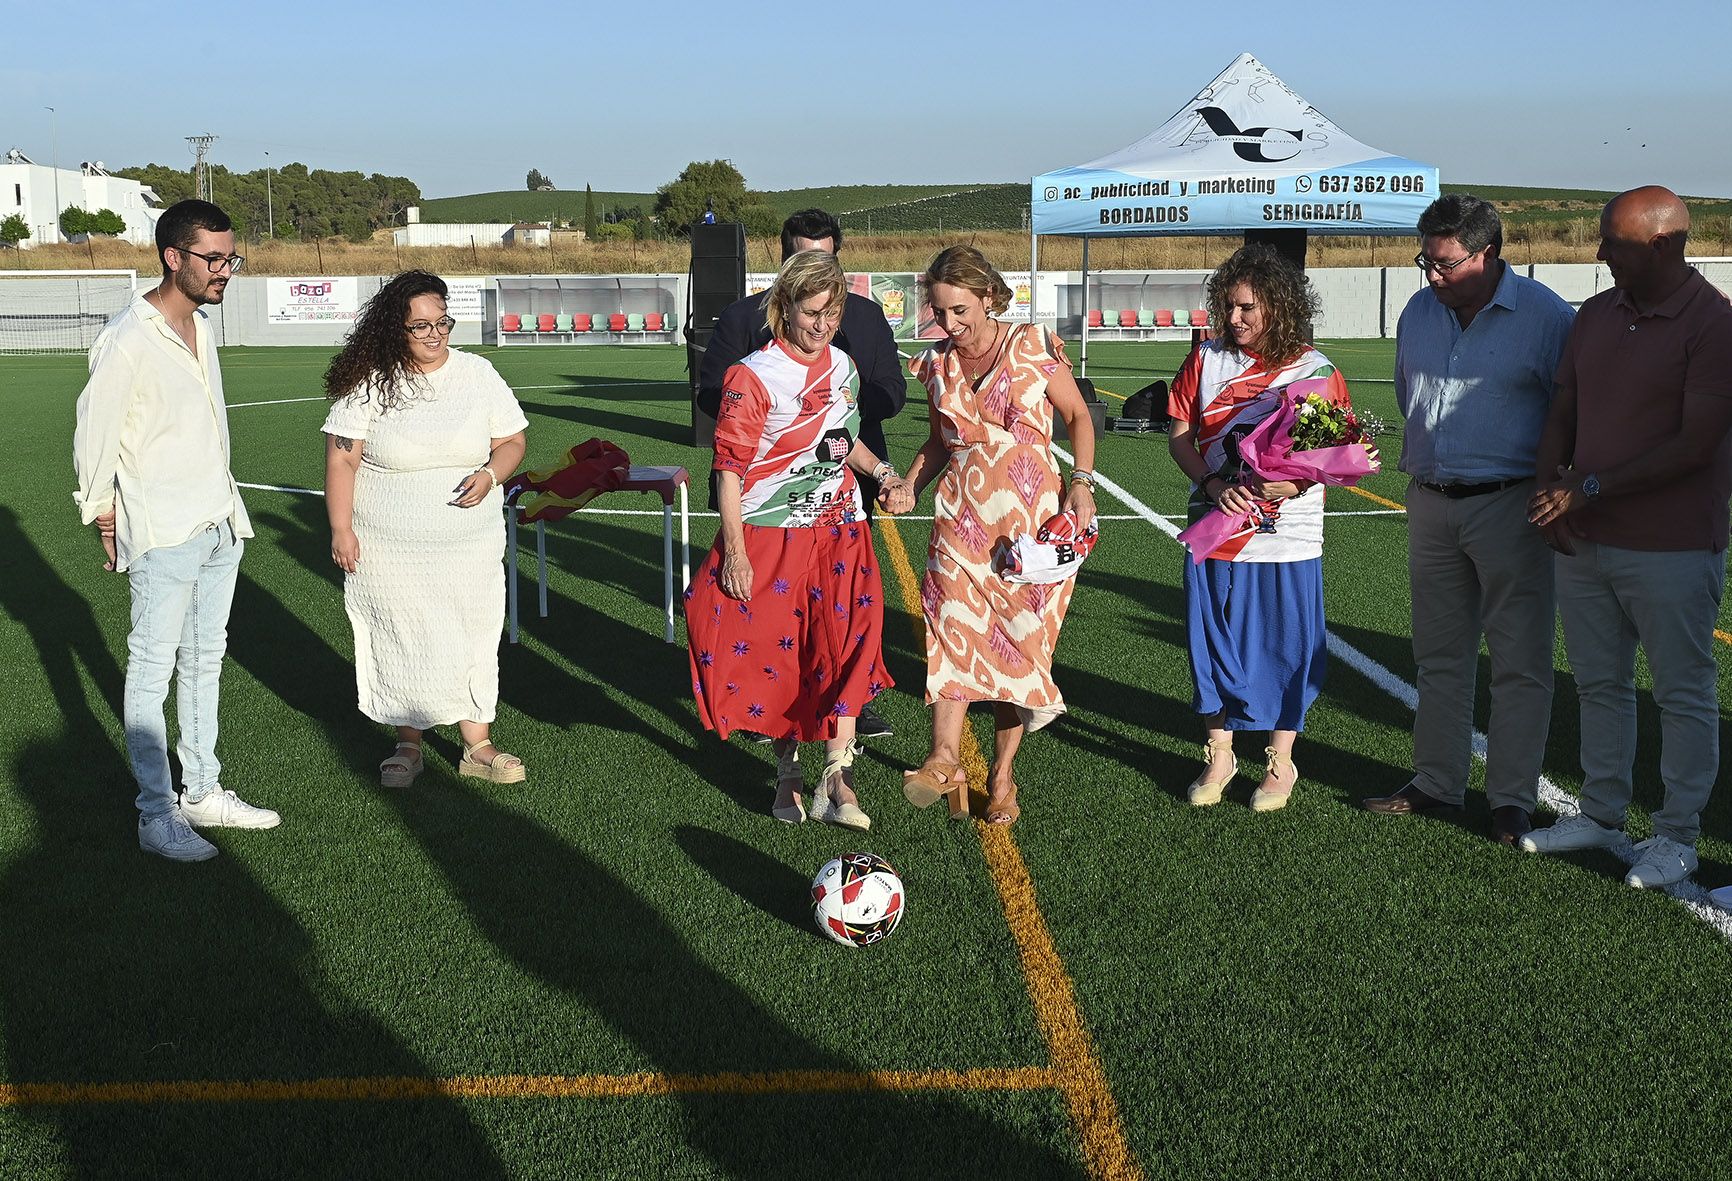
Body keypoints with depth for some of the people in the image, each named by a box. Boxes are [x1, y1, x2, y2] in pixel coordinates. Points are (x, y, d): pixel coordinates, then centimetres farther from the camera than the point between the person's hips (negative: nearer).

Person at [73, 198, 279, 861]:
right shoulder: (128, 340, -15)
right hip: (162, 536, -8)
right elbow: (93, 437, -10)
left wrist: (226, 508, 15)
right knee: (152, 673, -1)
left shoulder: (201, 326, 10)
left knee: (204, 662, 15)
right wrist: (106, 518, -1)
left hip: (219, 526, 8)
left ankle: (203, 792, 26)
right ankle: (156, 817, 6)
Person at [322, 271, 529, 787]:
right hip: (389, 551, -2)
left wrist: (490, 475, -13)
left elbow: (512, 441, 8)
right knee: (402, 643, 4)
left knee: (472, 642, 5)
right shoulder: (369, 384, -6)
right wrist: (341, 529, -10)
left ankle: (478, 745, 16)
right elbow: (341, 459, -5)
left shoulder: (478, 374, 2)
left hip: (470, 547, 2)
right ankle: (409, 745, 20)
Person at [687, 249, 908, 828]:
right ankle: (788, 772, 20)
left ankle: (835, 776, -8)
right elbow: (730, 466, -10)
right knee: (774, 652, 3)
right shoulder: (753, 376, -11)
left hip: (838, 531, 4)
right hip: (769, 536, -4)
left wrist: (881, 469, 4)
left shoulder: (843, 367, 8)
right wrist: (734, 551, -15)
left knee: (848, 641, -9)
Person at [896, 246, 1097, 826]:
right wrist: (910, 486, 3)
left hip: (1031, 514, -2)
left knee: (1019, 642, 1)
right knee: (953, 629, -17)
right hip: (961, 514, 2)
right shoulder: (937, 364, 8)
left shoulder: (1033, 347, -4)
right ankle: (945, 761, -25)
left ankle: (1002, 775, 10)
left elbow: (1078, 416, 4)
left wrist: (1082, 482, -9)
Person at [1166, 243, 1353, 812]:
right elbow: (1179, 435, 4)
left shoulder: (1316, 370, -4)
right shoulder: (1207, 359, 3)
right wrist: (1212, 484, -13)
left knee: (1285, 650, 6)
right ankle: (1219, 756, 27)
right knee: (1214, 645, 10)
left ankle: (1280, 764, 23)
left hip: (1288, 540, -2)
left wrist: (1297, 480, -21)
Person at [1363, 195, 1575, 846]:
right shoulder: (1419, 311, 8)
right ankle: (1436, 781, 23)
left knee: (1520, 661, 0)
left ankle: (1513, 798, 9)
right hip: (1431, 504, 6)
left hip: (1510, 505, -5)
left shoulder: (1546, 316, -9)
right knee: (1440, 654, 13)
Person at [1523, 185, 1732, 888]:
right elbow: (1562, 415, 14)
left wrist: (1591, 490, -17)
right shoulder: (1595, 315, 9)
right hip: (1582, 540, 7)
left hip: (1672, 548, -6)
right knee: (1599, 684, 15)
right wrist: (1551, 487, -4)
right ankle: (1601, 815, 28)